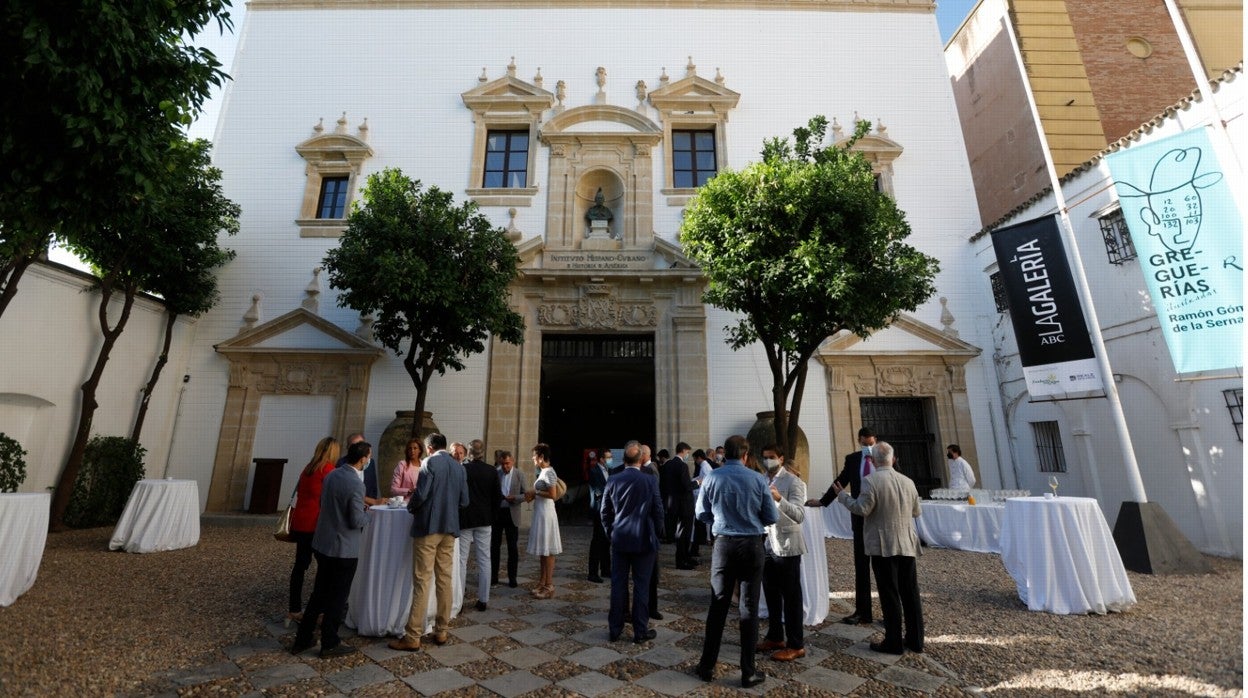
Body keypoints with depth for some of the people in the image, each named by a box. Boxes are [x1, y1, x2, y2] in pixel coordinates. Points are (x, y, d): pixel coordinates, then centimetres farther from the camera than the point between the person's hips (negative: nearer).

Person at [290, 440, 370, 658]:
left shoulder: (331, 475, 0)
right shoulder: (356, 485, -25)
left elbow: (323, 503, 14)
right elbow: (357, 521, -22)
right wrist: (367, 515, -1)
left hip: (322, 544, 8)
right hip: (344, 549, -8)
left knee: (319, 593, 22)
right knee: (337, 597, 10)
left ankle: (302, 639, 32)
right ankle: (330, 643, 23)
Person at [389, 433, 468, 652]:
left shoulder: (430, 463, -9)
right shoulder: (459, 467, 8)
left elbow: (420, 495, -17)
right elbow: (464, 501, 8)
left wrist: (410, 506, 4)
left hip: (428, 526, -6)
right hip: (449, 528, 6)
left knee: (422, 581, -1)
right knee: (445, 579, 11)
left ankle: (412, 637, 6)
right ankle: (441, 631, 19)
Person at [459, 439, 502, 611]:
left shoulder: (461, 469, -12)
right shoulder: (492, 471, -4)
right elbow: (498, 497, -1)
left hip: (464, 520, -2)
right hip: (484, 520, 2)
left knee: (461, 560, 8)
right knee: (484, 560, 10)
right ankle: (483, 600, 16)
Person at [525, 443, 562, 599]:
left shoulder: (548, 472, -17)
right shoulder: (544, 472, 12)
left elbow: (552, 495, -24)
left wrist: (535, 492, -15)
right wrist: (533, 496, 2)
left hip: (546, 514, -10)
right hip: (540, 514, 10)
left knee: (548, 551, -1)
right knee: (542, 550, 16)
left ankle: (549, 586, 8)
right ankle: (542, 583, 25)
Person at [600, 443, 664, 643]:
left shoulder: (612, 481, -3)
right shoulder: (649, 481, -12)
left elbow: (605, 512, 4)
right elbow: (658, 511, -6)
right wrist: (656, 534, 9)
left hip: (619, 540, 3)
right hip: (644, 540, -3)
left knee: (618, 584, 11)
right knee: (641, 586, 7)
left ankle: (614, 629, 21)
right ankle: (640, 631, 16)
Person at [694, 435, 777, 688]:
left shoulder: (712, 478, -7)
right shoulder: (758, 479, -9)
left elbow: (702, 514, 4)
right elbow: (772, 517, -3)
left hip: (724, 544, 1)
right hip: (752, 545, -1)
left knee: (718, 605, 12)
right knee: (749, 608, 10)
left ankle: (707, 666, 23)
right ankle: (748, 672, 20)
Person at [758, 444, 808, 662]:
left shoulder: (793, 482, -13)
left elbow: (800, 515, -26)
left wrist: (779, 499, -40)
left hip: (786, 547, -7)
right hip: (767, 546, 7)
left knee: (791, 597, 5)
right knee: (771, 594, 17)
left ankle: (796, 645, 17)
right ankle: (775, 637, 32)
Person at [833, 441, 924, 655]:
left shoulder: (871, 480, -14)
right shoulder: (908, 481, 5)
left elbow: (862, 509, -18)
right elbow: (916, 512, 14)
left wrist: (843, 495, -5)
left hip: (883, 546, -6)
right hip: (907, 544, 6)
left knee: (890, 595, 2)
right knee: (910, 593, 14)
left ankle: (893, 642, 11)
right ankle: (915, 640, 24)